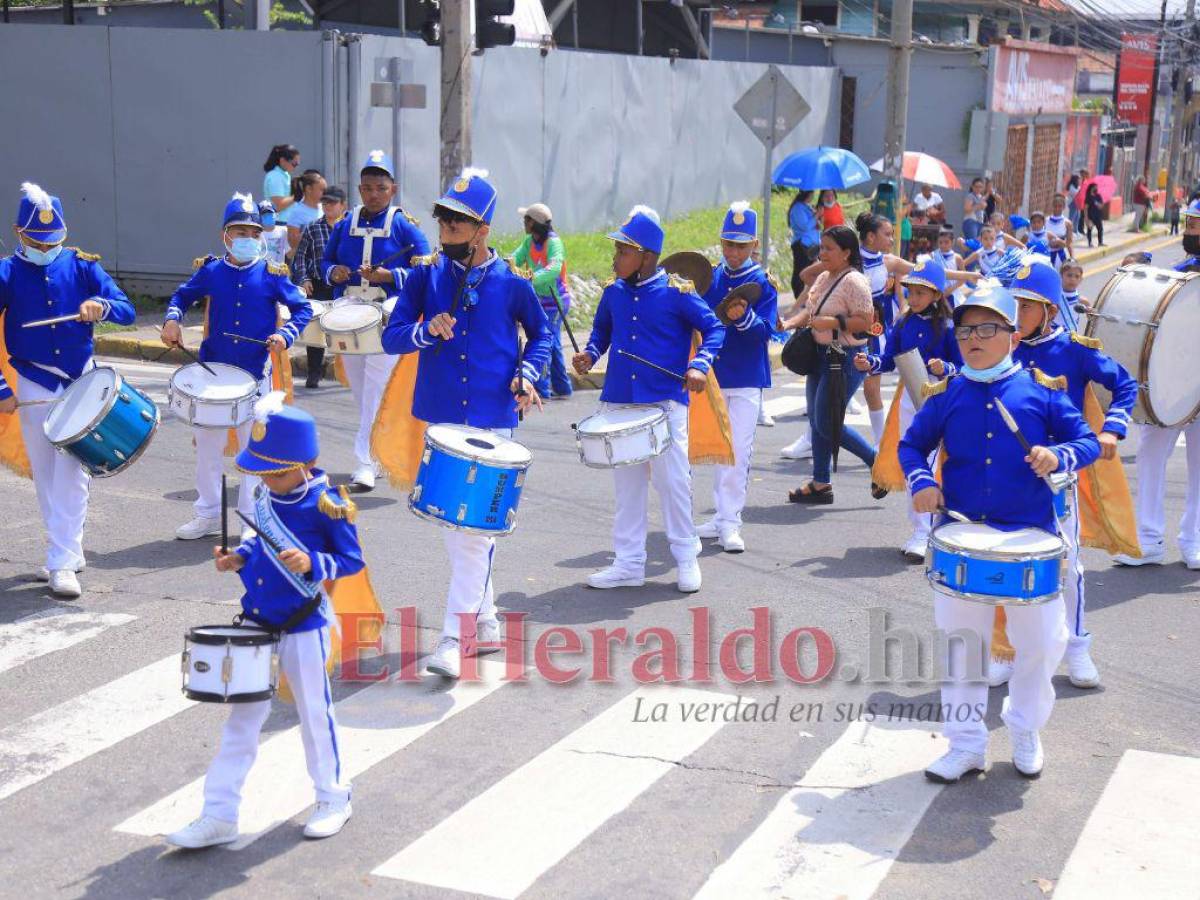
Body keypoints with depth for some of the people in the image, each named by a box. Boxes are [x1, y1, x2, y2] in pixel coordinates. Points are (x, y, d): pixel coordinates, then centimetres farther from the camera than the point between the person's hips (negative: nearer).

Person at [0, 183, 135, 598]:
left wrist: (101, 306, -26)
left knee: (71, 473, -7)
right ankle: (66, 552, 23)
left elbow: (127, 310, -4)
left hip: (81, 383, -1)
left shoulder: (82, 266, -1)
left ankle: (63, 563, -6)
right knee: (45, 475, 8)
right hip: (34, 388, 1)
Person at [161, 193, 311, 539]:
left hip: (256, 372, -2)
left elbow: (302, 309, 1)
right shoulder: (210, 271, 1)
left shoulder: (271, 273, -5)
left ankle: (251, 516, 18)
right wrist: (172, 320, -1)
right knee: (206, 440, 9)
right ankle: (208, 513, 22)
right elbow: (183, 294, 17)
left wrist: (285, 334, -15)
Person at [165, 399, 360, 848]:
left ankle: (333, 798, 30)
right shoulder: (265, 496, 3)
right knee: (242, 718, 7)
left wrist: (312, 564, -27)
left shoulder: (326, 504, -17)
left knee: (314, 714, 9)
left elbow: (352, 559, -12)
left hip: (304, 628, -6)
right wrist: (239, 557, 0)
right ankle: (219, 815, 12)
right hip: (256, 624, 6)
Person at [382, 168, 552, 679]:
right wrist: (427, 331, -21)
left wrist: (527, 374, -6)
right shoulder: (425, 276, 1)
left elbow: (541, 334, 12)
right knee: (452, 525, 11)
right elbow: (391, 337, -1)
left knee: (477, 527, -8)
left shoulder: (511, 283, -4)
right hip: (441, 419, 3)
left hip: (494, 421, -3)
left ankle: (455, 638, -6)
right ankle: (485, 624, 26)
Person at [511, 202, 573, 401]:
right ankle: (562, 388, 23)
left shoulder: (554, 243, -19)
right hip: (540, 300, 8)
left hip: (555, 300, -8)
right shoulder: (529, 241, 6)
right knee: (553, 344, 14)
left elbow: (554, 268, -34)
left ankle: (541, 389, -9)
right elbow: (517, 258, -2)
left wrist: (534, 278, -49)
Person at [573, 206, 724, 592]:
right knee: (626, 484, 10)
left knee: (673, 480, -1)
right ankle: (629, 563, 20)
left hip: (665, 401, -5)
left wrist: (699, 364, -18)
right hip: (619, 402, 5)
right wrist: (590, 353, 1)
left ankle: (687, 559, 15)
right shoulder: (614, 293, 6)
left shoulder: (675, 291, -8)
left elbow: (713, 327, -3)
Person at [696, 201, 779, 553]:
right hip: (713, 375, 5)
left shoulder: (763, 282, -5)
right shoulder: (710, 278, 7)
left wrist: (743, 317, -34)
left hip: (747, 379, -5)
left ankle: (730, 523, -6)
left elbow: (766, 330, -15)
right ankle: (722, 517, 22)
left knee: (739, 451, -8)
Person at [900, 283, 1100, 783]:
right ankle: (966, 744, 23)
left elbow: (1087, 442, -1)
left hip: (1031, 536, -1)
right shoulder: (946, 396, 1)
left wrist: (1059, 456, -22)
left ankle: (1026, 732, 32)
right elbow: (912, 443, 12)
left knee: (1041, 643, 7)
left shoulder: (1040, 391, -4)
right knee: (959, 639, 9)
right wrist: (920, 481, -7)